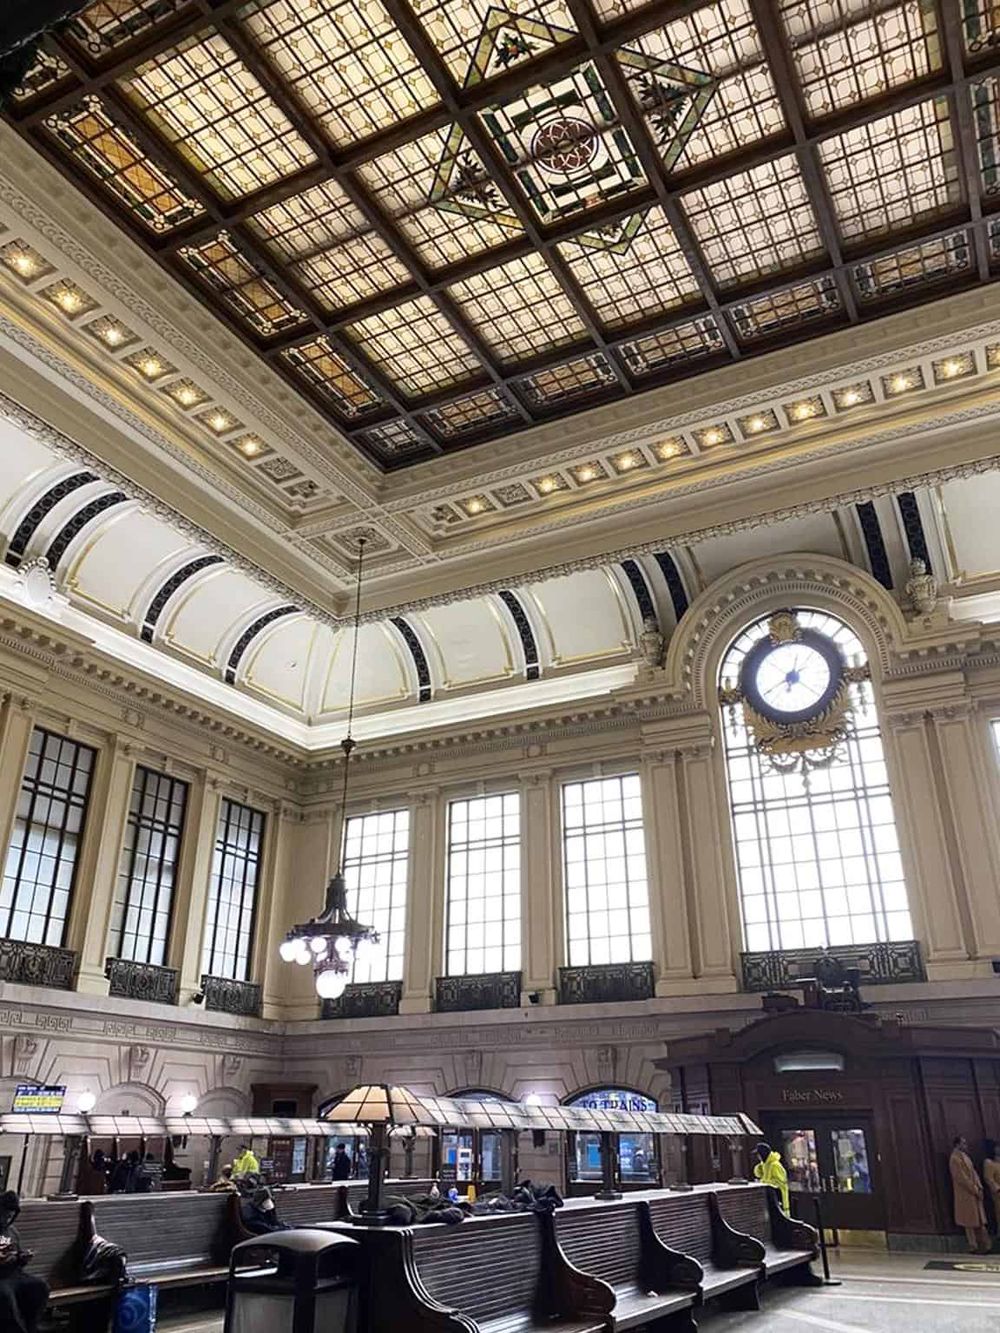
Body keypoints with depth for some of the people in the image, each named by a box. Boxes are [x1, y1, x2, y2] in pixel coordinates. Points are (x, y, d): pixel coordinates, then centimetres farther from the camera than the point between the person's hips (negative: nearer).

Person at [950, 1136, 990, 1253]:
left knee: (979, 1221, 10)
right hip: (966, 1195, -9)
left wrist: (979, 1187, 1)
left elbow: (973, 1172, 14)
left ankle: (983, 1246, 16)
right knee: (970, 1221, -2)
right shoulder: (955, 1159, -15)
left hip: (974, 1193, 9)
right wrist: (975, 1190, -17)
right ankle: (974, 1247, 5)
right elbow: (961, 1178, -19)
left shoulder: (965, 1157, 14)